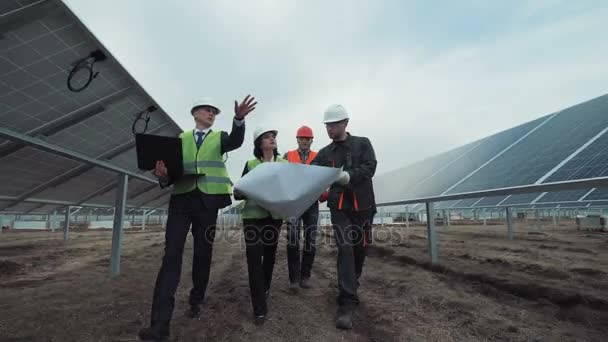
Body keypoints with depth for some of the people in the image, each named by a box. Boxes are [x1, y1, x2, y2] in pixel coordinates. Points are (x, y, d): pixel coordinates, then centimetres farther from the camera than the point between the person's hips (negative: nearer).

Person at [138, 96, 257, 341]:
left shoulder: (219, 137, 11)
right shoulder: (181, 139, 15)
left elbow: (236, 141, -13)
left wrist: (239, 119, -33)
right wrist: (164, 176, -15)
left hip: (207, 201, 0)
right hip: (181, 199, 1)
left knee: (203, 254, 7)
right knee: (172, 254, -6)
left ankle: (196, 300, 29)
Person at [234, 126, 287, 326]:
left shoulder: (284, 164, 7)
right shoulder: (250, 164, 3)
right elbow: (239, 191, 2)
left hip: (275, 215, 2)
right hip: (253, 215, -2)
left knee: (270, 253, 15)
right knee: (254, 257, -7)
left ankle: (265, 288, 43)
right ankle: (259, 308, 2)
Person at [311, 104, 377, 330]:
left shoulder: (363, 144, 3)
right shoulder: (324, 153, 9)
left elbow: (370, 168, -11)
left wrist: (349, 176, -29)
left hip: (362, 205, 0)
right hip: (339, 207, 0)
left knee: (359, 248, 11)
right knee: (344, 249, -10)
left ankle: (351, 285, 36)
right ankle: (347, 302, -8)